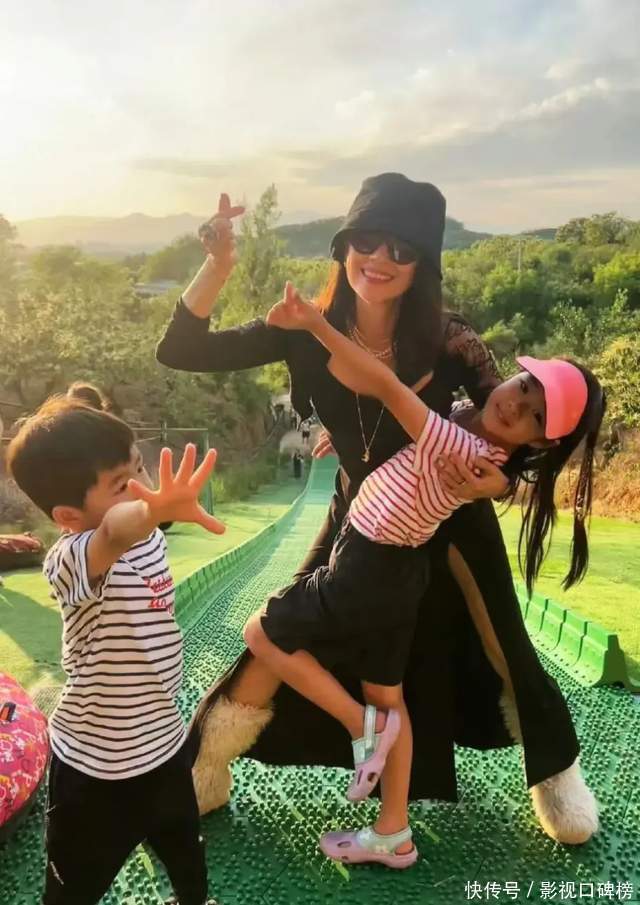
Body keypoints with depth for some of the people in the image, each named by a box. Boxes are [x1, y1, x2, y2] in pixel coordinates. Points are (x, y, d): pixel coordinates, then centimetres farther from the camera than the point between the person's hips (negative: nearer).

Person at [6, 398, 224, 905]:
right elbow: (113, 535, -56)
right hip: (97, 765, -6)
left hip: (164, 740, 7)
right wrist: (156, 509, -74)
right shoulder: (71, 559, -32)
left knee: (186, 850, 30)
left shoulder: (148, 538, -7)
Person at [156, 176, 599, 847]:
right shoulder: (309, 332, -19)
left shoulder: (448, 343, -24)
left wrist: (492, 480, -40)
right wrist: (218, 264, -34)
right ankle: (199, 781, 29)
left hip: (448, 524, -1)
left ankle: (556, 773, 45)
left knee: (502, 655, 13)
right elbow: (181, 351, -20)